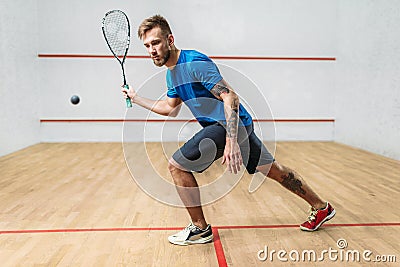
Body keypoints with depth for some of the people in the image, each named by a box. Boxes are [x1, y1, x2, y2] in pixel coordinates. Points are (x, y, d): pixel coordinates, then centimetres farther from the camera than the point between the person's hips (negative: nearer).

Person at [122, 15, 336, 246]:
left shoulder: (194, 62, -18)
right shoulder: (172, 73, 11)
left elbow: (230, 97, -24)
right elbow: (171, 108, 25)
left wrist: (231, 142, -32)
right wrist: (136, 98, 24)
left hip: (231, 124, -10)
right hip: (239, 126, 10)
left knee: (177, 165, -8)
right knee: (273, 170, 18)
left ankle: (200, 229, 7)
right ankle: (321, 207, 35)